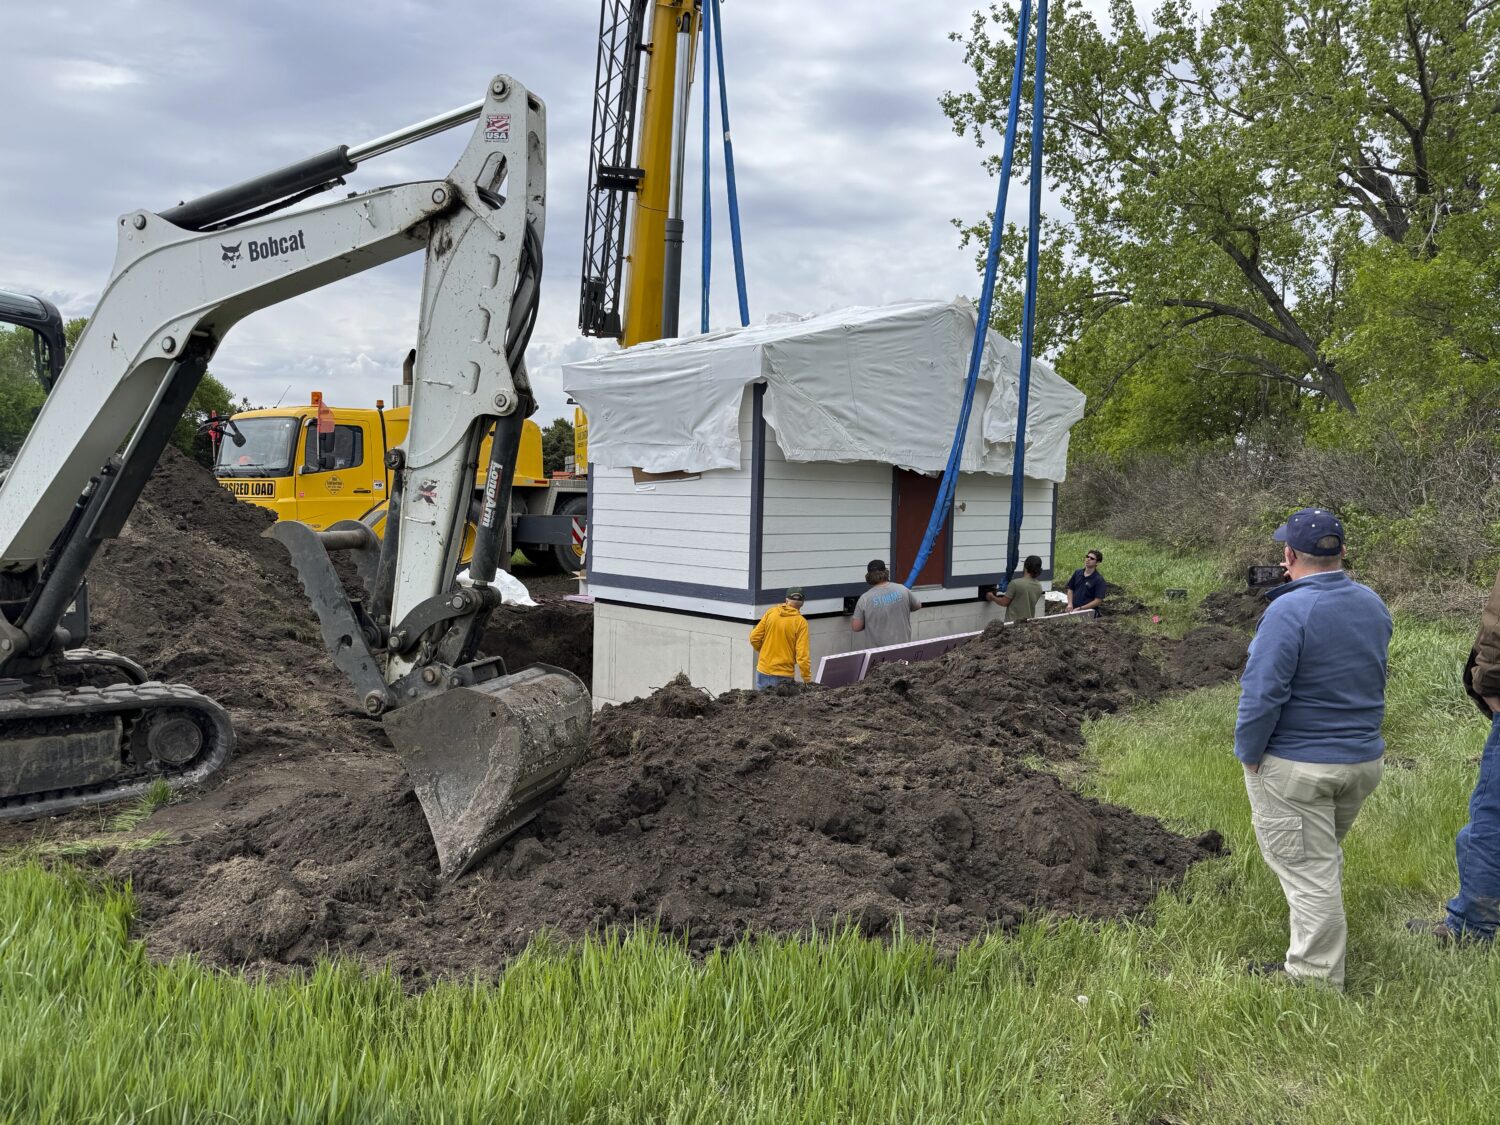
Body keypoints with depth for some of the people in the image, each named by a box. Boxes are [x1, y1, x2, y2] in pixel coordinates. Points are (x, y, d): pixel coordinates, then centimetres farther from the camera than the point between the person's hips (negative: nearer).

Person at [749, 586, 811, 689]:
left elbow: (754, 638, 0)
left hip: (763, 670, 3)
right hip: (784, 676, -3)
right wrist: (807, 679, -8)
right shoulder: (801, 622, -10)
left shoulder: (770, 612, -2)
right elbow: (802, 654, -14)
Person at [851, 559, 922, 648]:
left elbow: (856, 627, -8)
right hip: (902, 648, 3)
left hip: (876, 650, -2)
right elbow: (918, 605, 15)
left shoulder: (865, 598, -12)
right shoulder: (902, 590, -3)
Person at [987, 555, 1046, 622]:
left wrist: (992, 597, 12)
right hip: (1029, 623, 6)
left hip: (1013, 622, -6)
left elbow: (1004, 602, -8)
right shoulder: (1038, 586, 3)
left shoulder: (1015, 583, -17)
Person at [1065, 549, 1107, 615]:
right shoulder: (1077, 573, 6)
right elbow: (1070, 589, 14)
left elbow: (1098, 601, -13)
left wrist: (1080, 608, -16)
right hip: (1073, 611, 5)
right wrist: (1070, 604, -2)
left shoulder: (1099, 579, -10)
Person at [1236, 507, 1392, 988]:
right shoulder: (1372, 603, 2)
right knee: (1325, 854, 25)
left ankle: (1314, 976, 13)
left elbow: (1262, 694, -25)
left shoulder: (1289, 611, -22)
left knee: (1307, 868, 2)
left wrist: (1248, 753, -11)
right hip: (1365, 759, 8)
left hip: (1297, 768, -8)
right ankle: (1318, 960, 40)